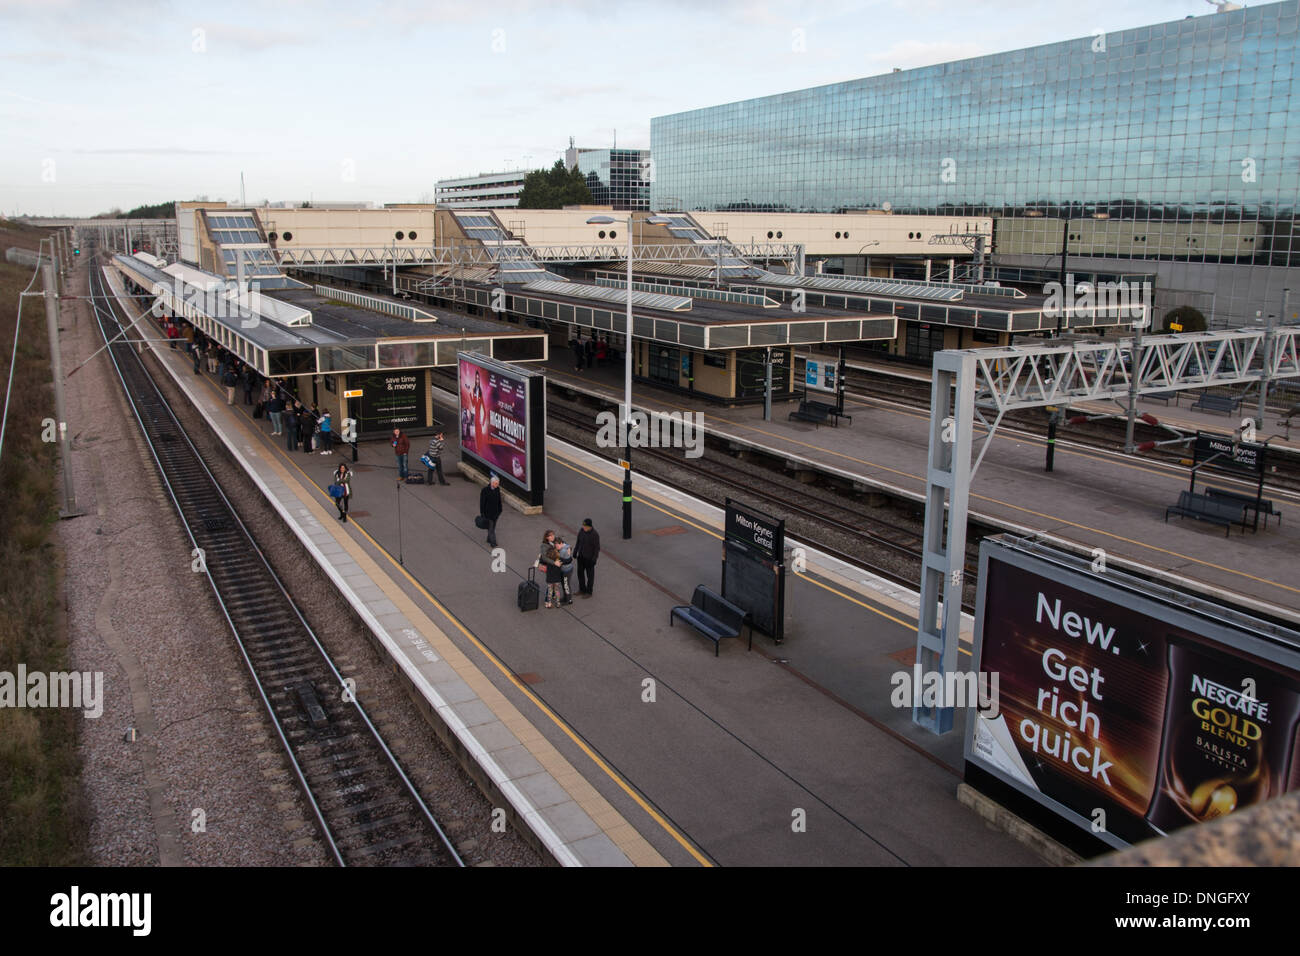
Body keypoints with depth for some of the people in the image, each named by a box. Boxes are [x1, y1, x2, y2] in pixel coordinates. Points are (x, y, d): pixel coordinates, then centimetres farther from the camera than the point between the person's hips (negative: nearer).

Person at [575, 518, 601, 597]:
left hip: (589, 558, -6)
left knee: (590, 575, 7)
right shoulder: (582, 531, -3)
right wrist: (575, 552, 11)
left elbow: (597, 547, -16)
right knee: (580, 573, 15)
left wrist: (594, 558, -18)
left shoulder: (595, 534, -21)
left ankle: (589, 592, 19)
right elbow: (578, 542, 10)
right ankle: (582, 590, 31)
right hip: (581, 556, 6)